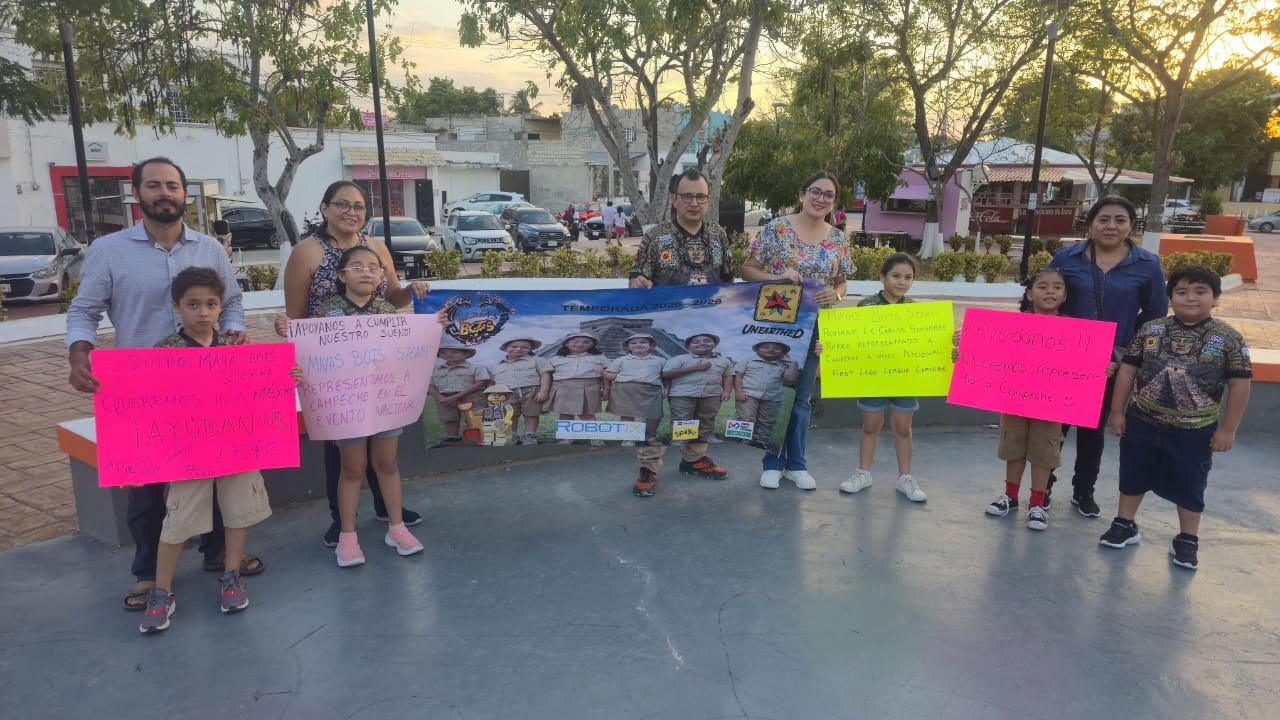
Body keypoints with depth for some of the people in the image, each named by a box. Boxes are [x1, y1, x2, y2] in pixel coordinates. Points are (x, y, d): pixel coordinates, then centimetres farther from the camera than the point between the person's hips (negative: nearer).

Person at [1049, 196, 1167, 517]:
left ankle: (1083, 491, 28)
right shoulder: (1066, 258, -4)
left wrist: (1129, 346, -3)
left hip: (1113, 361, 1)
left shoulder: (1148, 265, -3)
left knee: (1094, 427, 14)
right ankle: (1044, 485, 24)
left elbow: (1156, 313, 3)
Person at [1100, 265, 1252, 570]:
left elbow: (1240, 384, -5)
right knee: (1133, 476, 15)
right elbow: (1127, 369, 2)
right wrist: (1117, 411, 1)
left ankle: (1187, 540, 28)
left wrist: (1227, 429, -5)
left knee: (1189, 485, 12)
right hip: (1142, 421, 2)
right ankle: (1124, 525, 32)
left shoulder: (1229, 338, -9)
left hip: (1195, 430, -2)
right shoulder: (1150, 330, -4)